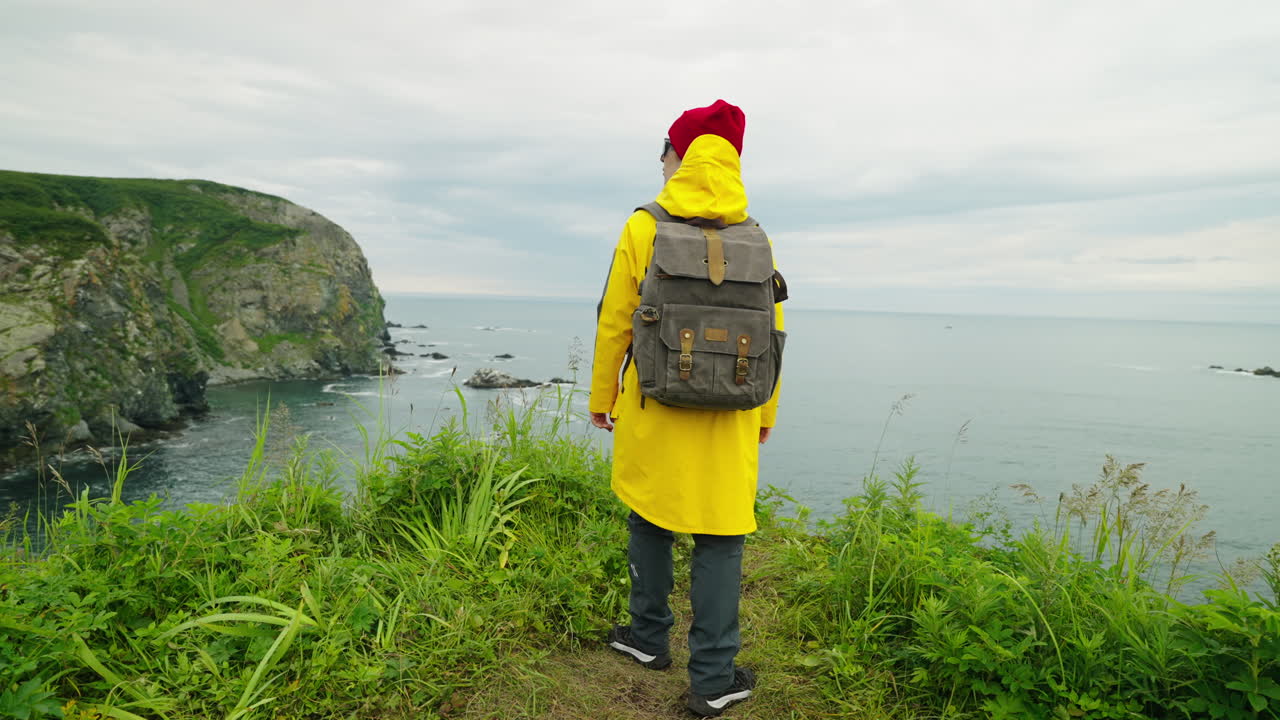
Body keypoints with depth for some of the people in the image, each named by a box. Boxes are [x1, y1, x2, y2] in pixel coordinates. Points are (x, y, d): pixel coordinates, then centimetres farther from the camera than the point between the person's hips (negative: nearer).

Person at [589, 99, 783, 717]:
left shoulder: (643, 229, -5)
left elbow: (614, 323, -3)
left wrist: (601, 397, 9)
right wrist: (766, 413, 14)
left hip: (652, 411, 0)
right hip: (729, 420, 1)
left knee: (649, 519, 18)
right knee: (720, 537, 7)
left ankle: (649, 637, 34)